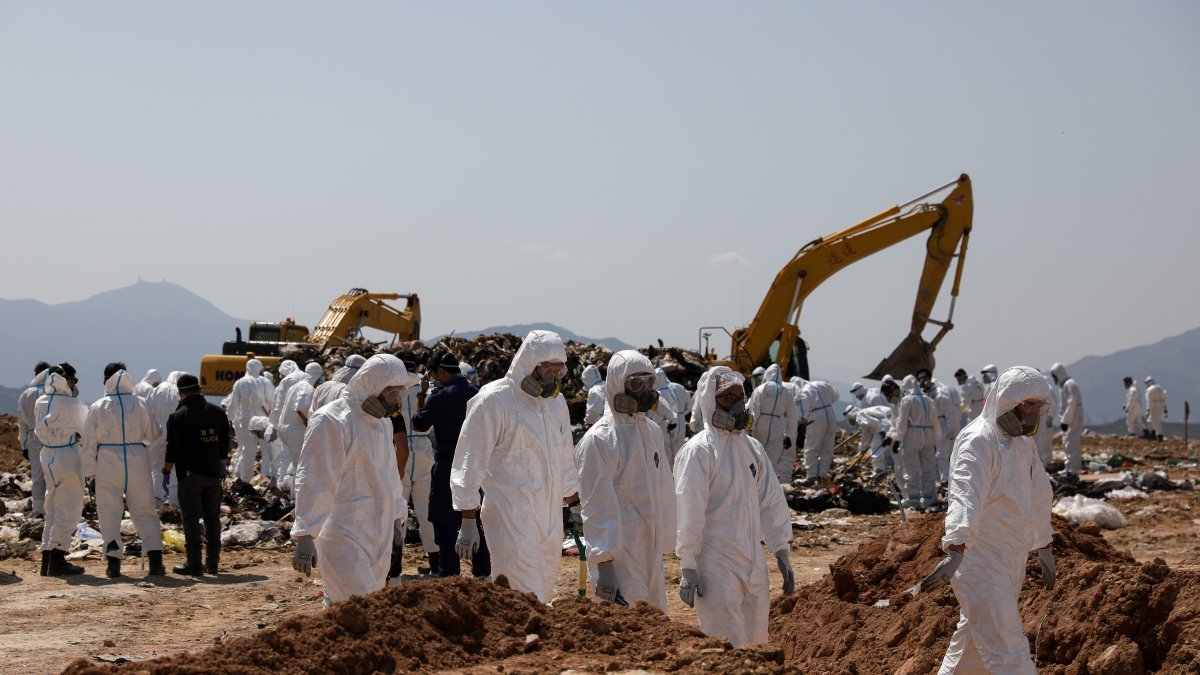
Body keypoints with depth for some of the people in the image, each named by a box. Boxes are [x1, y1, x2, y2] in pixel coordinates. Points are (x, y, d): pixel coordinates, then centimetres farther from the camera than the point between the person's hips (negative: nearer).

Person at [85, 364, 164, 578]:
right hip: (138, 461, 1)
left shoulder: (98, 407, -2)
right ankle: (155, 559, 1)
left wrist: (95, 461, 15)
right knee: (145, 512, 7)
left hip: (108, 463, -1)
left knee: (109, 512, 6)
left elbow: (89, 442, -1)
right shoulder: (141, 404, 0)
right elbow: (153, 435, 6)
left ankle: (113, 562, 4)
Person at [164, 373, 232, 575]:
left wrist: (167, 471, -1)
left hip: (189, 474, -5)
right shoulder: (218, 413, 7)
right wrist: (223, 465, 23)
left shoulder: (178, 416, -8)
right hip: (213, 474, 5)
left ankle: (194, 564, -4)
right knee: (212, 517, 12)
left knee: (191, 518, -2)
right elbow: (226, 442, 13)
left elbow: (172, 448, -9)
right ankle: (212, 562, 14)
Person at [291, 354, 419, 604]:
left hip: (377, 537, 8)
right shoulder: (332, 420, -14)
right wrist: (305, 536, -24)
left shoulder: (382, 421, 16)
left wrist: (396, 515, 33)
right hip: (343, 538, -8)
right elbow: (314, 480, -19)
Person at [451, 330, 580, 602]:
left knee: (542, 591, 9)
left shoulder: (556, 401, 13)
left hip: (550, 517, 7)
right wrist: (468, 523, -12)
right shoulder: (493, 400, -10)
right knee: (525, 600, -13)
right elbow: (469, 464, -9)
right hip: (510, 518, -7)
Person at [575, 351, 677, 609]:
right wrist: (603, 564, -19)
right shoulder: (598, 439, -12)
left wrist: (664, 543, 18)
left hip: (650, 554, 8)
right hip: (618, 558, -8)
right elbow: (596, 506, -15)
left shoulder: (652, 432, 13)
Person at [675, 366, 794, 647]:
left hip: (753, 562, 7)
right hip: (716, 566, -7)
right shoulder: (698, 451, -11)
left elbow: (771, 501, 15)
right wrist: (688, 568, -15)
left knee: (755, 642, 13)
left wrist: (781, 552, 12)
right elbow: (688, 512, -13)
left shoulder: (752, 447, 10)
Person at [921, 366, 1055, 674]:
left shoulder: (1024, 443, 13)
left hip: (1009, 565, 9)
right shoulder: (978, 441, -18)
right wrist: (955, 553, -46)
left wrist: (1045, 550, 33)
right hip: (981, 564, -9)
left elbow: (1039, 497, 27)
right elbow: (965, 497, -33)